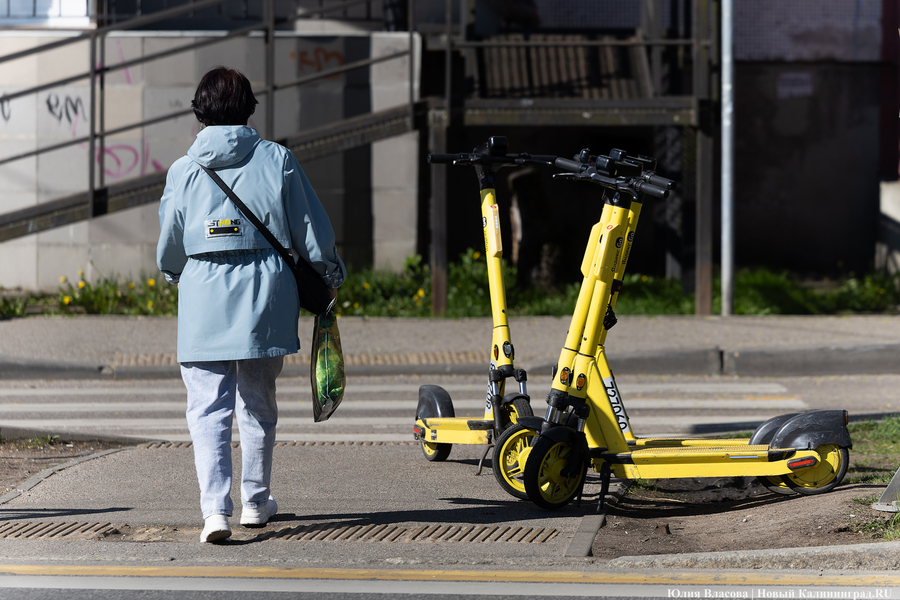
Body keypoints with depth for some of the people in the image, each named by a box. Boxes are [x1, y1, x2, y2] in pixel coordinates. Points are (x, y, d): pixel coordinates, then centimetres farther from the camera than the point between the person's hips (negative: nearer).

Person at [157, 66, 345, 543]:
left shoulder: (183, 170, 1)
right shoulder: (276, 159, 0)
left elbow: (168, 251, 9)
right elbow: (312, 230, 3)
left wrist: (176, 274, 31)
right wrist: (329, 276, 20)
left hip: (203, 300, -1)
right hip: (265, 296, 1)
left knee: (208, 409, -1)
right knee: (258, 403, 17)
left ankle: (215, 507, -17)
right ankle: (255, 500, 28)